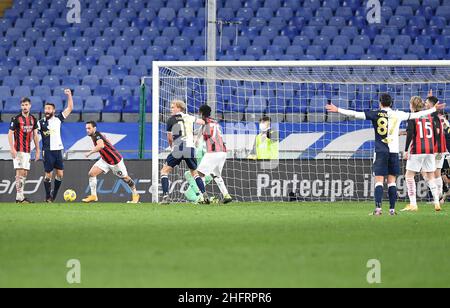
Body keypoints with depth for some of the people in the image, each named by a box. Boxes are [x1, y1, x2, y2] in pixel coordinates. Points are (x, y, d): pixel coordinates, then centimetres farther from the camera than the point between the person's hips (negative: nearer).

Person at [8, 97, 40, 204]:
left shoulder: (33, 119, 11)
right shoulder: (16, 119, -7)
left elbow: (35, 135, 17)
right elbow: (10, 134, -8)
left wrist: (38, 150, 13)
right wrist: (12, 149, -17)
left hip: (28, 150, 6)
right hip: (18, 150, -6)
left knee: (25, 174, 7)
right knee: (20, 172, -12)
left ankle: (21, 196, 11)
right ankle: (19, 197, -14)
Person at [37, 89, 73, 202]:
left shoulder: (58, 119, 7)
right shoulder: (41, 123, -3)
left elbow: (70, 108, 9)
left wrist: (69, 95, 0)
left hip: (58, 150, 4)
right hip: (48, 151, -4)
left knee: (60, 174, 3)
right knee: (48, 174, -3)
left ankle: (54, 194, 17)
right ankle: (48, 197, 6)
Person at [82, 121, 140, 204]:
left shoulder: (97, 135, -27)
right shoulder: (94, 136, 1)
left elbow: (101, 145, -48)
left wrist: (90, 153, -41)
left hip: (115, 160, -8)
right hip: (105, 160, 8)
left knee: (125, 178, 9)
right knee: (92, 173, -9)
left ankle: (135, 195, 29)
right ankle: (93, 196, -4)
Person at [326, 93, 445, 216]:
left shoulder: (376, 114, -1)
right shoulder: (398, 115, 5)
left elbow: (355, 114, -7)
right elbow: (416, 115, 13)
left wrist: (338, 110, -3)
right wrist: (434, 109, 24)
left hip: (380, 151, -2)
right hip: (394, 151, 2)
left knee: (379, 181, -4)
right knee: (392, 181, 7)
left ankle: (378, 207, -18)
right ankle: (392, 209, 4)